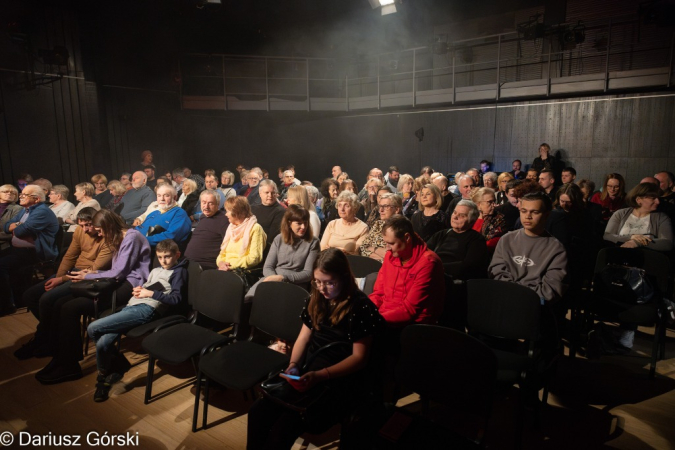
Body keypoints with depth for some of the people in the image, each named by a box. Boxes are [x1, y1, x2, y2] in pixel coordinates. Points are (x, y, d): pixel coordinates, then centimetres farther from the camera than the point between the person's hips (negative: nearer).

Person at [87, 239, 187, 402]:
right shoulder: (155, 270, 29)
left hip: (147, 309, -7)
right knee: (103, 343, -17)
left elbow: (176, 298, -5)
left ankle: (104, 375, 7)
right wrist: (138, 289, 10)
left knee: (93, 328, -14)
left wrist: (151, 293, -10)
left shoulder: (178, 272, 5)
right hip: (131, 306, 7)